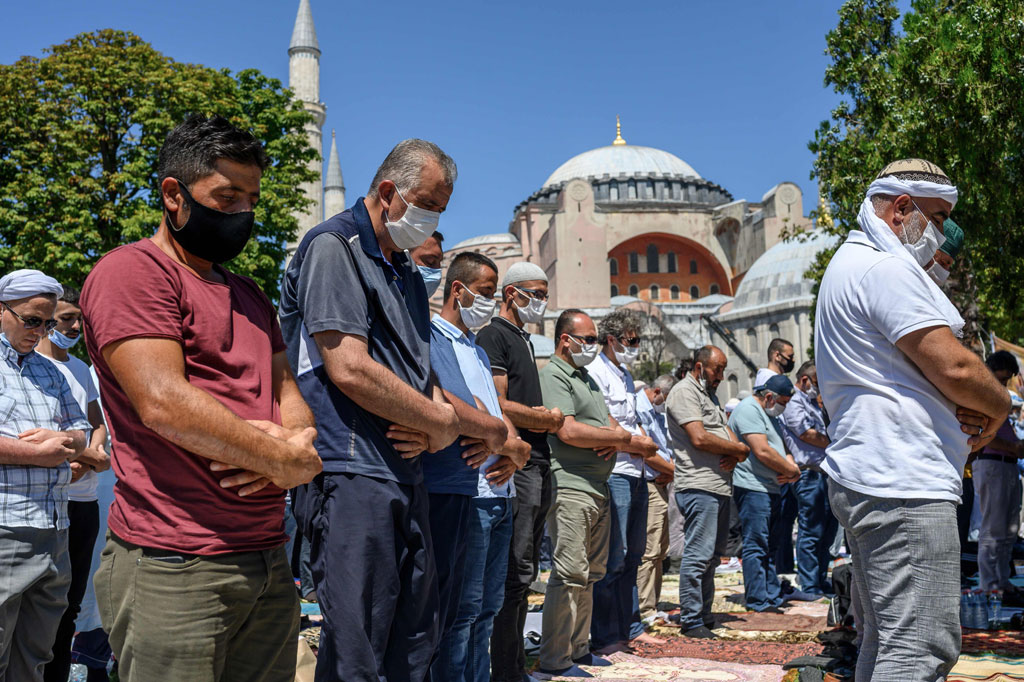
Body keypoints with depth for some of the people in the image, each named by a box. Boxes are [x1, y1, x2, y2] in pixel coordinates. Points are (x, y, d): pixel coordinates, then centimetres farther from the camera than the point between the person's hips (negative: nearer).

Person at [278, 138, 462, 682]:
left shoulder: (406, 274, 20)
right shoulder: (333, 247, -8)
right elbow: (349, 369, -19)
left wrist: (443, 423, -1)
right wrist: (441, 421, -8)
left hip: (406, 473, 9)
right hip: (352, 473, -9)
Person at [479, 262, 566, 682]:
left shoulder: (524, 340, 23)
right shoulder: (493, 336, -7)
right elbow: (497, 407, -17)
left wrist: (543, 419, 2)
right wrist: (550, 419, -6)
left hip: (537, 462, 10)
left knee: (524, 572, 13)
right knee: (516, 572, -9)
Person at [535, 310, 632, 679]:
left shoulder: (588, 379, 22)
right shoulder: (553, 375, -8)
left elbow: (611, 424, 20)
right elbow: (568, 431, -19)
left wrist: (617, 439, -5)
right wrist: (621, 437, -7)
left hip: (598, 489, 9)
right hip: (570, 487, -9)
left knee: (590, 574, 13)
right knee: (570, 575, -9)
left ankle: (578, 648, 22)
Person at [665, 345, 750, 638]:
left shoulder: (710, 394, 24)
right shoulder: (684, 391, -7)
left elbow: (727, 433, 21)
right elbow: (699, 438, -17)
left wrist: (734, 454, -2)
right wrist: (739, 449, -6)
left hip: (720, 487, 10)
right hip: (698, 486, -10)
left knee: (713, 555, 13)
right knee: (698, 555, -9)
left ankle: (704, 614, 20)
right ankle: (691, 621, -3)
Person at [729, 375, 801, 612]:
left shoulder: (767, 414, 22)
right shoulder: (748, 410, -12)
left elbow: (781, 447, 24)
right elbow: (762, 451, -20)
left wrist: (791, 465, 1)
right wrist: (791, 471, -9)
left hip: (770, 487, 11)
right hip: (752, 488, -11)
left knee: (767, 546, 14)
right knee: (755, 546, -7)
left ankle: (772, 596, 20)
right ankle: (758, 601, -3)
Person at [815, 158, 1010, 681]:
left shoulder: (849, 266, 22)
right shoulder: (885, 267, -12)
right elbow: (953, 365, -18)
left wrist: (954, 407, 3)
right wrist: (998, 406, 3)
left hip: (862, 476, 11)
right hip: (904, 483, -11)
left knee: (887, 640, 16)